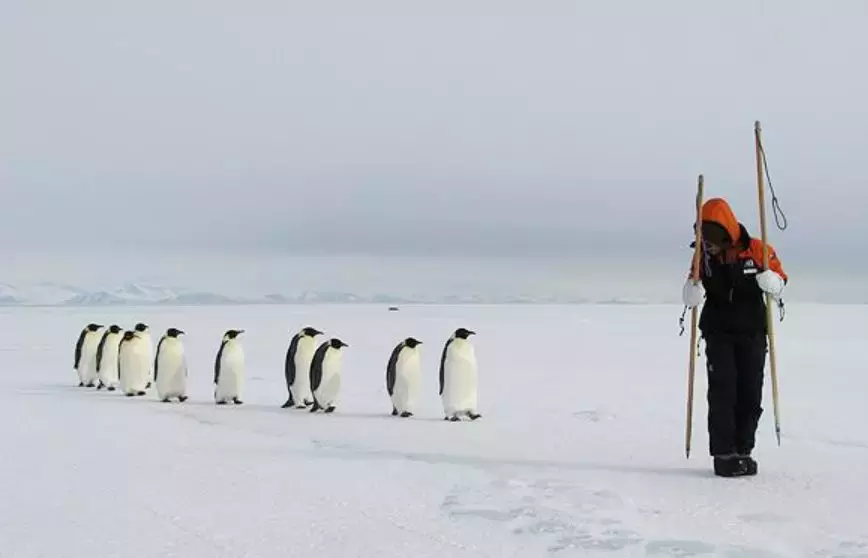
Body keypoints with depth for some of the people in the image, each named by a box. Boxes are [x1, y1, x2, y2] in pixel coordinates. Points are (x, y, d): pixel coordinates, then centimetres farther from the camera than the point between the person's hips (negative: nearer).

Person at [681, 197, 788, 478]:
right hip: (718, 334, 0)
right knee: (722, 392, -7)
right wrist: (694, 281, -22)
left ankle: (743, 450, 17)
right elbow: (690, 299, 0)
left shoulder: (756, 249, -5)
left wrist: (763, 273, -22)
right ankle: (723, 454, -3)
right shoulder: (703, 255, 0)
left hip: (753, 334, 0)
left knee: (750, 395, 4)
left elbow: (779, 286, 0)